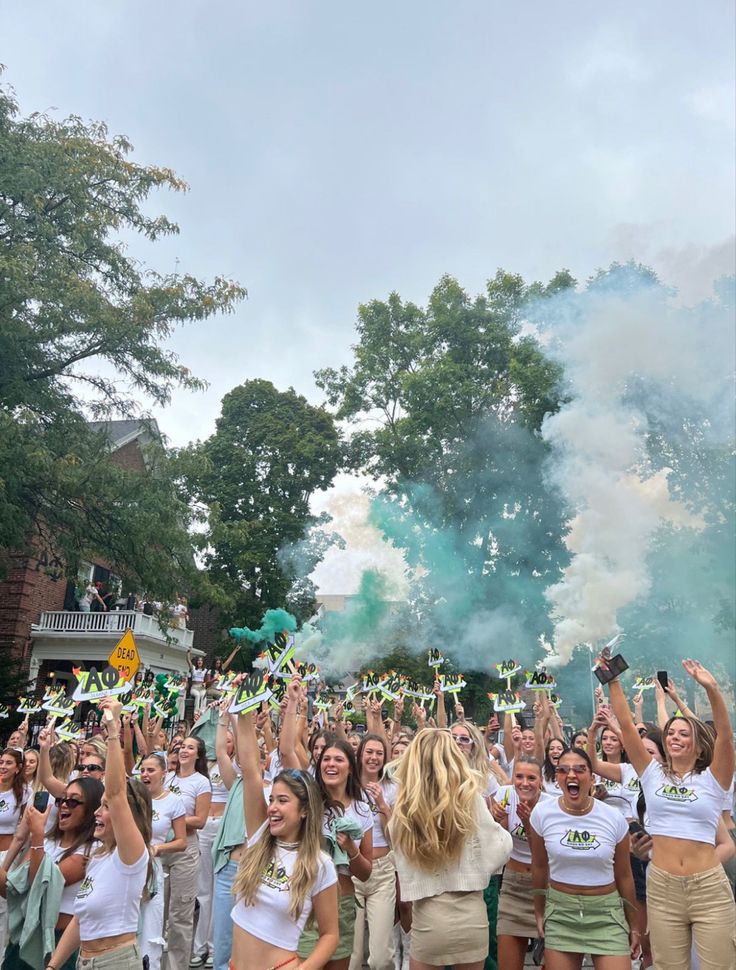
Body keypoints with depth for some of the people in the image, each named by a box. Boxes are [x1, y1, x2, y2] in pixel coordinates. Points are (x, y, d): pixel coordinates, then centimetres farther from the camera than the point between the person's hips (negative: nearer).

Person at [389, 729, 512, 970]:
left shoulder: (404, 807, -7)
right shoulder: (470, 798, -13)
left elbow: (402, 868, 1)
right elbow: (499, 851, -6)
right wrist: (503, 832, 13)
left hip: (427, 917, 0)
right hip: (471, 914, 0)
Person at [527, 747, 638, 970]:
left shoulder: (614, 818, -10)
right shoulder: (542, 813, -9)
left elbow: (623, 875, 3)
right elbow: (539, 868, 5)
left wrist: (632, 925, 11)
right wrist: (539, 912, 13)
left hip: (607, 912, 0)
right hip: (560, 911, 1)